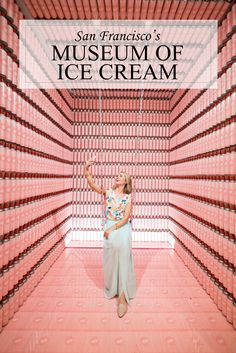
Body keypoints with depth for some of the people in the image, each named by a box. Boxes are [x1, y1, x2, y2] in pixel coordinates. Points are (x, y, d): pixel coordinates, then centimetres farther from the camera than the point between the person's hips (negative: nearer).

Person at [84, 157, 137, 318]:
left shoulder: (128, 197, -2)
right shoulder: (108, 192, 1)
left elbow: (126, 218, -9)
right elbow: (93, 185, -15)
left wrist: (112, 229, -16)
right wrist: (87, 171, -28)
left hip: (123, 229, -2)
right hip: (109, 229, 2)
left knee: (123, 260, -6)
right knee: (110, 260, 14)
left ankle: (123, 297, 6)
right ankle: (112, 287, 38)